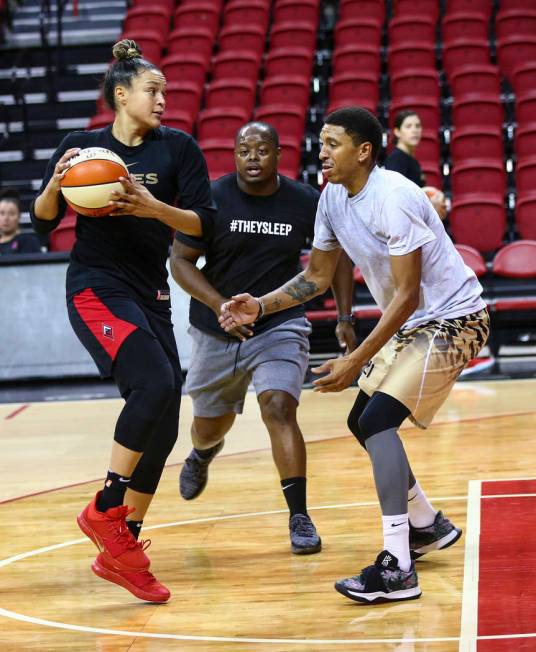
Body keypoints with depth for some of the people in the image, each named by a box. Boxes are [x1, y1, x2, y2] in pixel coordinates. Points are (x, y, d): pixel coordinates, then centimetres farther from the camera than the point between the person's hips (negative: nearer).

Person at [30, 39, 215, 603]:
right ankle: (106, 509, -14)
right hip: (96, 287, -4)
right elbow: (42, 221, 6)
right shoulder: (82, 145, 2)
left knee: (162, 423, 2)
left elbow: (202, 223, -2)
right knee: (155, 383, -27)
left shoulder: (177, 148, 5)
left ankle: (120, 550, 12)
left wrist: (153, 207, -18)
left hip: (151, 294, 4)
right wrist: (56, 183, -14)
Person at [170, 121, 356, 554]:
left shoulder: (306, 202, -9)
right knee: (212, 423, 17)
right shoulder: (212, 199, -14)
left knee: (279, 408, -22)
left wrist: (345, 318, -2)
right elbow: (181, 261, -11)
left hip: (280, 326, -1)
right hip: (217, 328, 1)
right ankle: (203, 454, 56)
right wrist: (220, 305, -25)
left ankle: (300, 518, -16)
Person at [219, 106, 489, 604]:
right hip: (409, 322, 10)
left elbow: (407, 295, -26)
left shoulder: (391, 198, -26)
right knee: (362, 422, 16)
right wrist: (261, 306, -3)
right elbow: (316, 277, 12)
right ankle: (428, 526, 34)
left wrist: (356, 362, -26)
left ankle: (397, 568, -25)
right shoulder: (333, 198, 1)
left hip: (451, 318, -10)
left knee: (378, 420, -22)